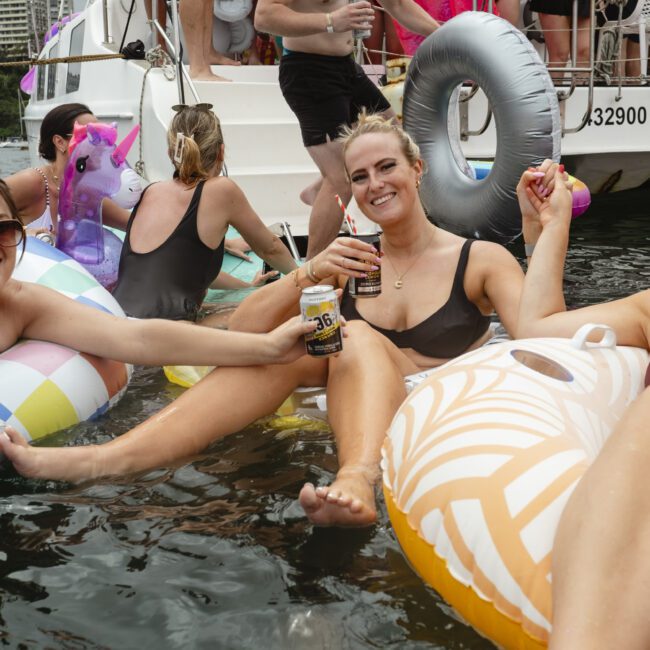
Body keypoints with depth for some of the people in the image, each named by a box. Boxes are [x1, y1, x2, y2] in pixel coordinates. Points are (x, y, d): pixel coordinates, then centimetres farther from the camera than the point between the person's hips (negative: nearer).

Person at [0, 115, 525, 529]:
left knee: (357, 337, -27)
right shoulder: (349, 263, 13)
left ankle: (357, 480, -58)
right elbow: (243, 329, 2)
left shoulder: (481, 260, 5)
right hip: (354, 417, 4)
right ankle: (107, 459, -32)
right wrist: (310, 275, -16)